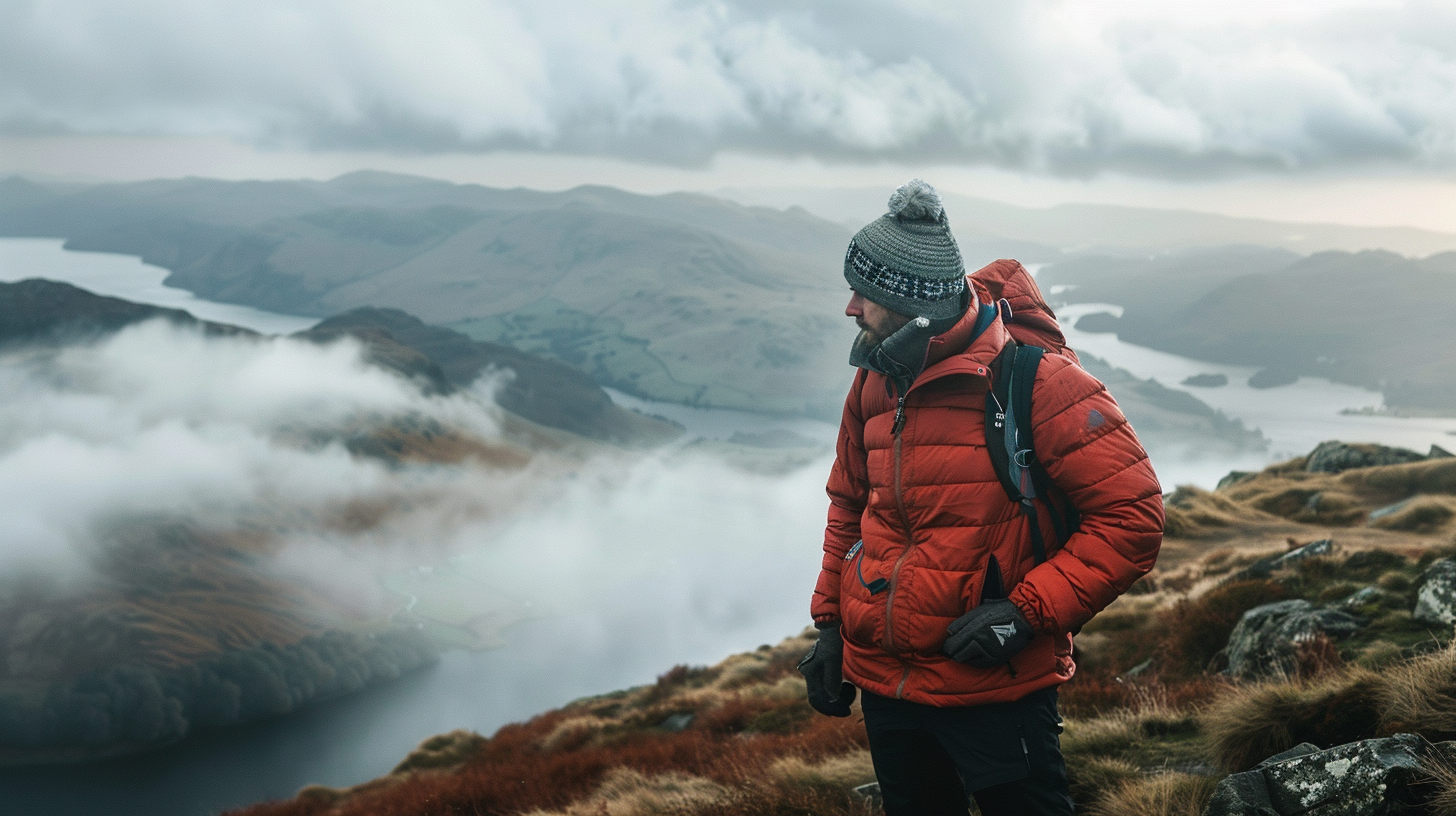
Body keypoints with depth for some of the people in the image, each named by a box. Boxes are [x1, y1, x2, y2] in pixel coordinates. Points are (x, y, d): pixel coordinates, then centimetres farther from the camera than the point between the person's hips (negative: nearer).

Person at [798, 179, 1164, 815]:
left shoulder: (1034, 381, -17)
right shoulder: (875, 381, 4)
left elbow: (1131, 516, -17)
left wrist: (1027, 612, -21)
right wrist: (831, 623, 12)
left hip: (997, 693, -6)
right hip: (882, 683, 6)